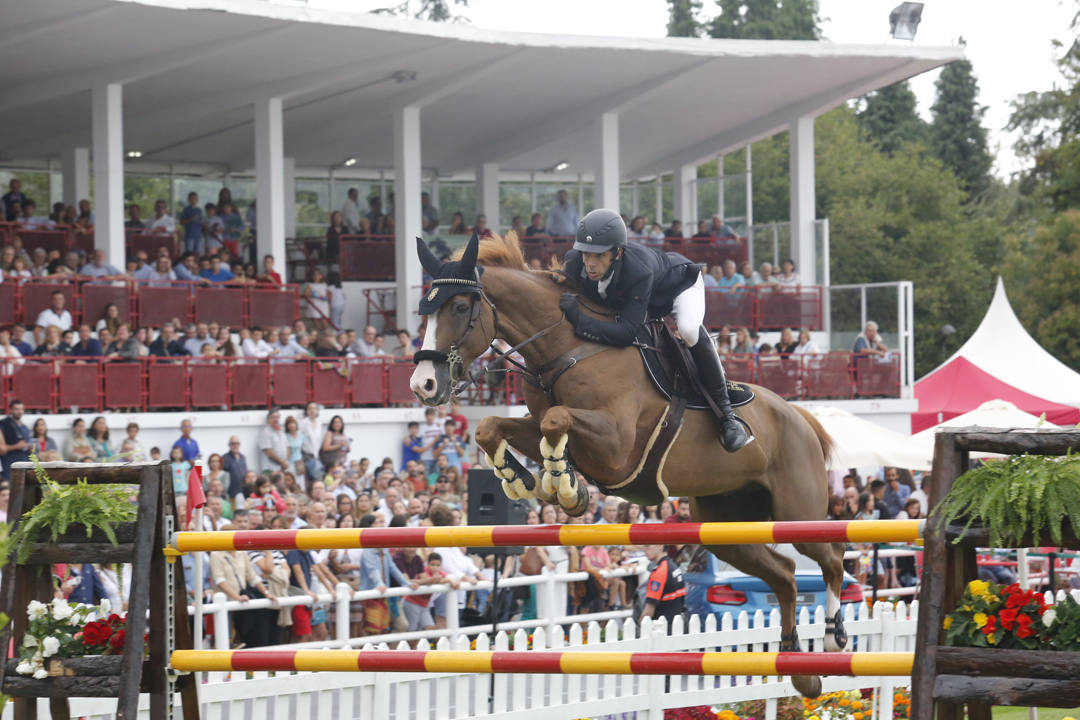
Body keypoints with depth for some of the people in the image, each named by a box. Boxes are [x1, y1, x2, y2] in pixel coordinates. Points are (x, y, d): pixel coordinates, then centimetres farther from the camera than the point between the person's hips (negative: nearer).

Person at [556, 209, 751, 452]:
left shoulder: (639, 272, -47)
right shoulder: (574, 262, -30)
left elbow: (626, 332, -49)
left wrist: (577, 317, -53)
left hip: (679, 284, -7)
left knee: (689, 329, -36)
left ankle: (726, 412, -25)